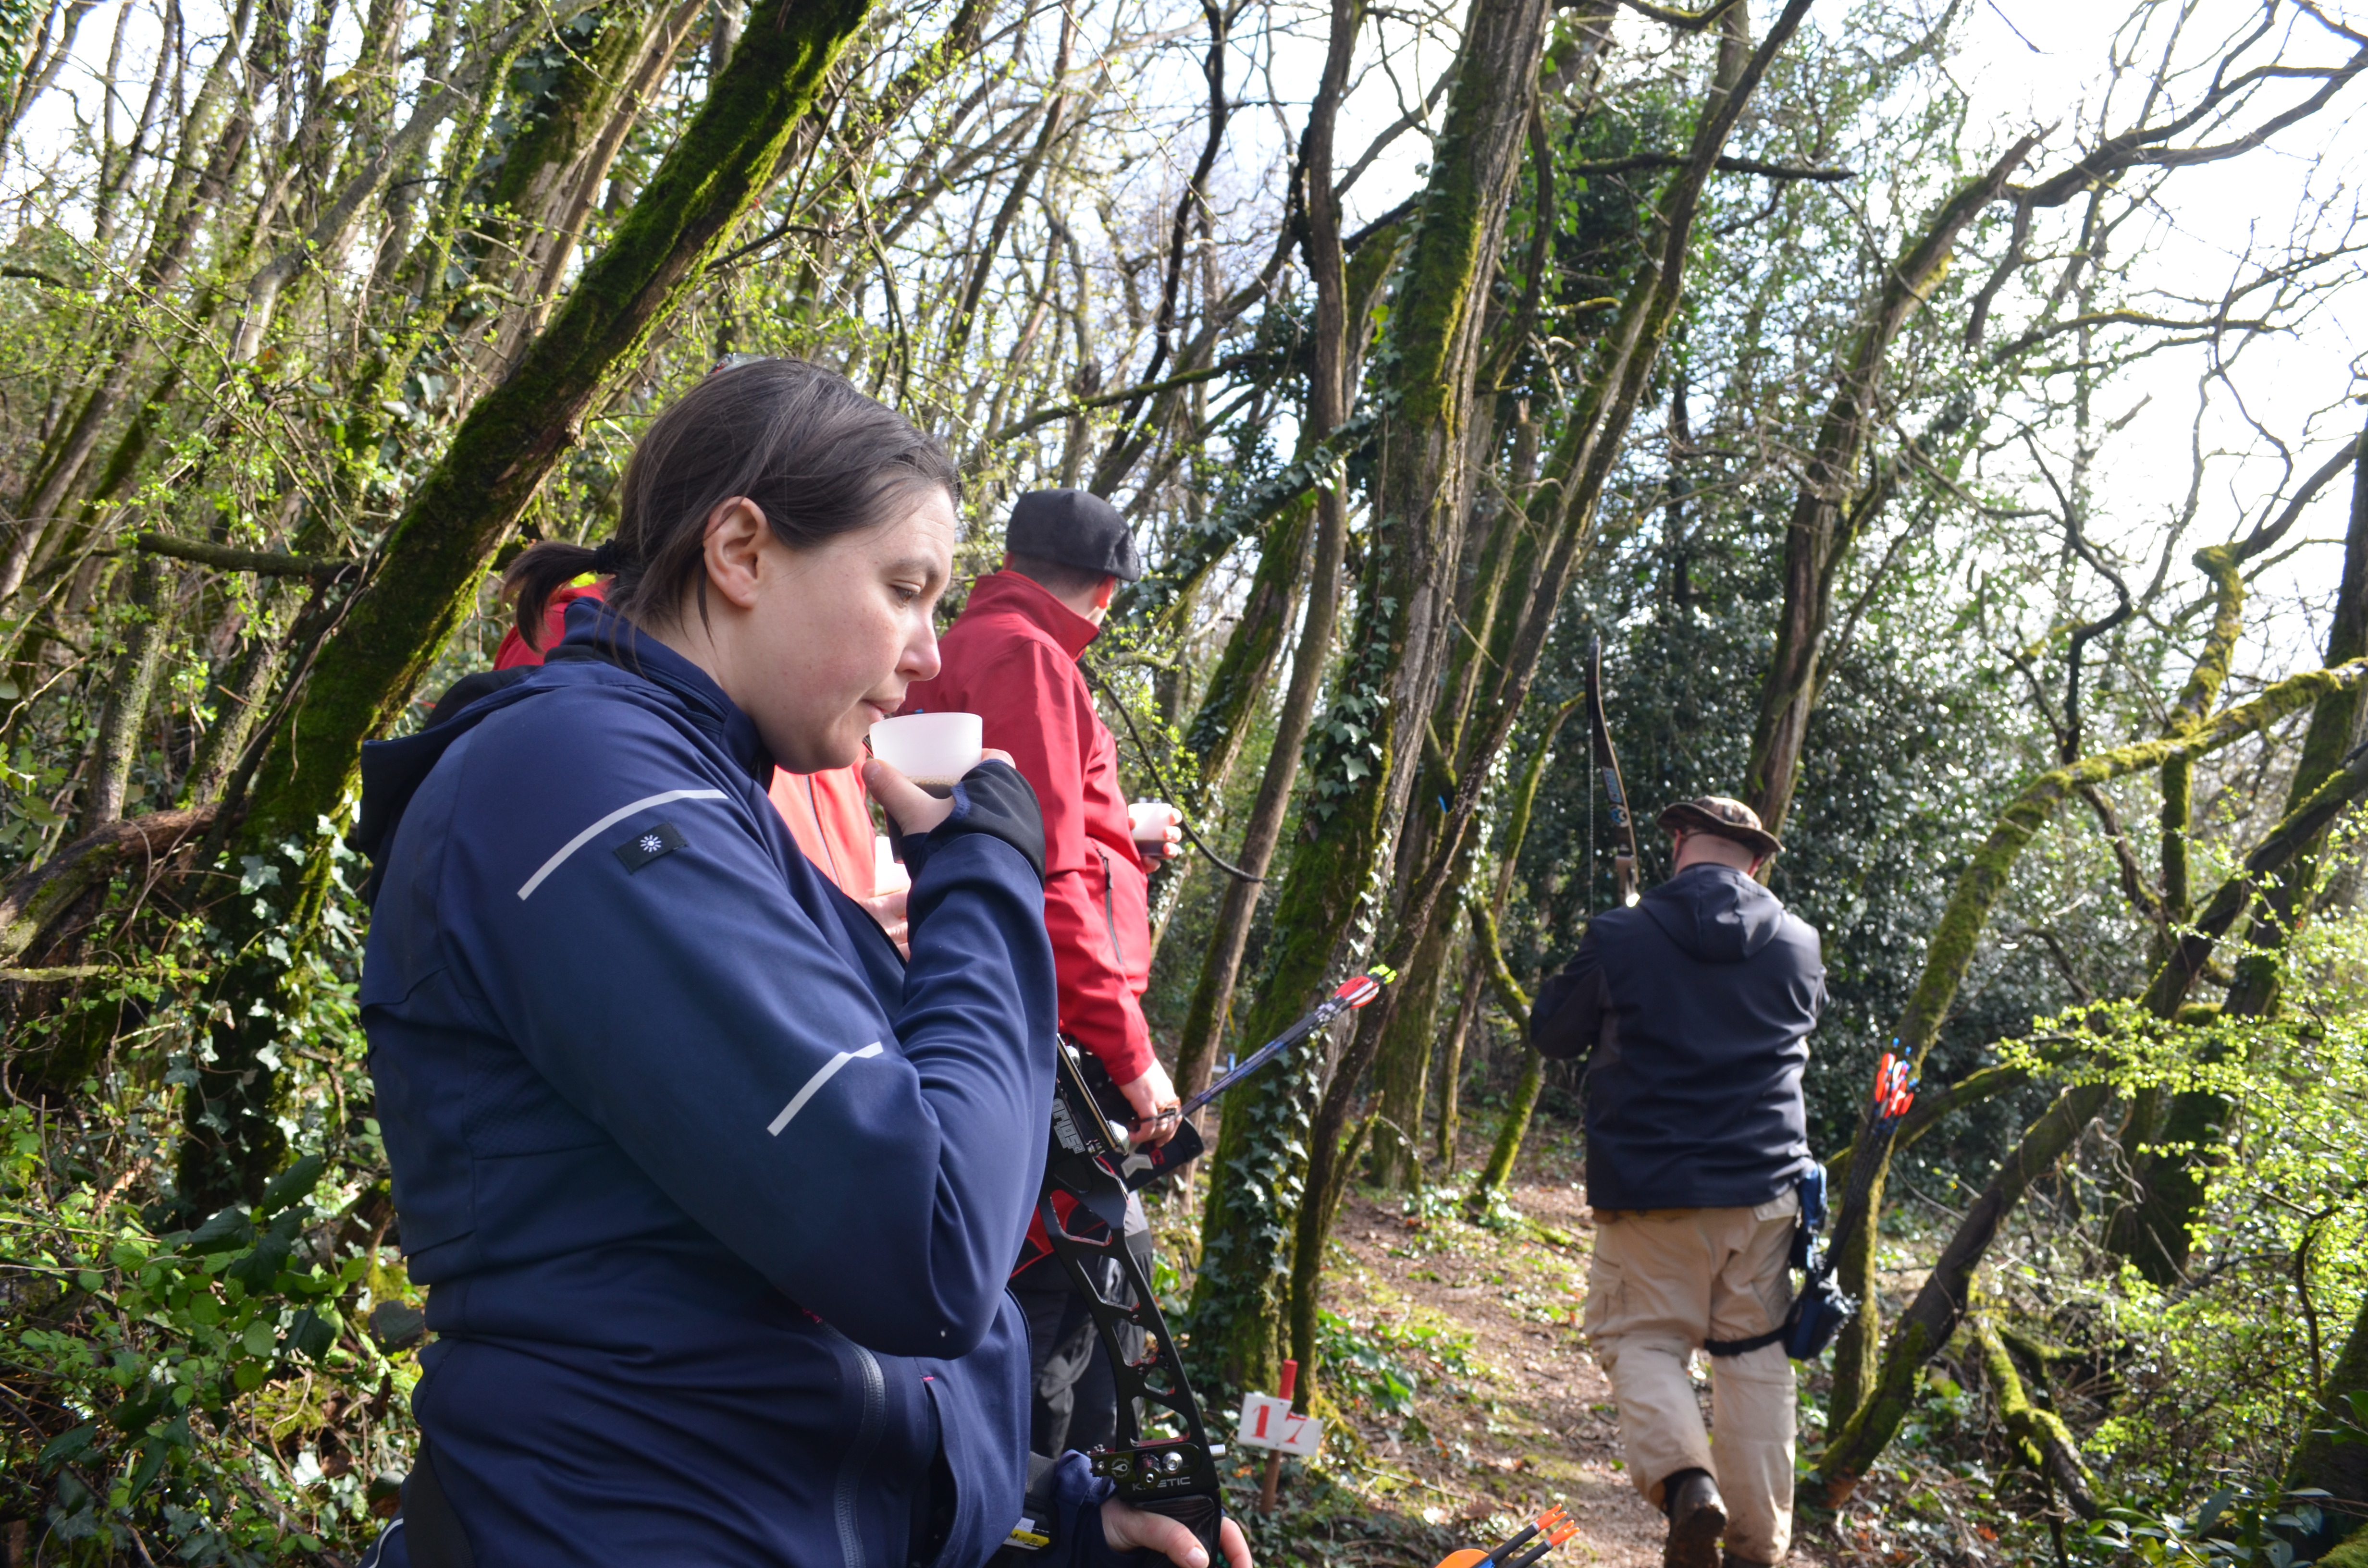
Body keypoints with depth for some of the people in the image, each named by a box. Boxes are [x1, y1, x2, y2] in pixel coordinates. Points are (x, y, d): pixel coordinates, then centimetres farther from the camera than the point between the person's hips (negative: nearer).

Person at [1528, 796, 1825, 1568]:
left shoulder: (1619, 939, -8)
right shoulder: (1799, 945, 2)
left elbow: (1552, 1034, 5)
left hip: (1649, 1187, -3)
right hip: (1764, 1186, 3)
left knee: (1640, 1337, 9)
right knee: (1754, 1353, 13)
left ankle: (1684, 1477, -17)